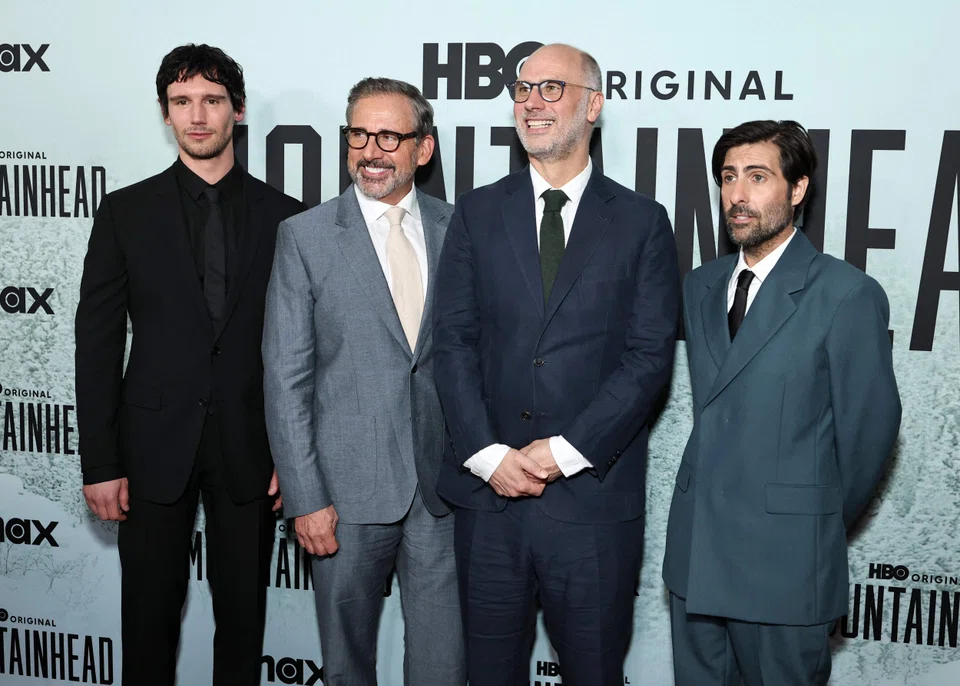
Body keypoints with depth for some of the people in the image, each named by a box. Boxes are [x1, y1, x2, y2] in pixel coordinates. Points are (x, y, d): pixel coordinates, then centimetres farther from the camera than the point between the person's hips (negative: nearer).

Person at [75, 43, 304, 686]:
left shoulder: (282, 215, 2)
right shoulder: (126, 211, 2)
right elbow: (98, 342, 0)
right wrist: (100, 463, -4)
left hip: (249, 448, 0)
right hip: (154, 445, 0)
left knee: (244, 612, 11)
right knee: (150, 612, 10)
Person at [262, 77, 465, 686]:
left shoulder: (457, 229, 4)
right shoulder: (306, 236, -3)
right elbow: (286, 377, -5)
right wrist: (305, 497, -8)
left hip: (441, 484, 2)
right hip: (350, 488, -1)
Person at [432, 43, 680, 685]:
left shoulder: (642, 221, 2)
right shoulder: (478, 212, 7)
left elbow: (650, 356, -5)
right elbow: (454, 339, 1)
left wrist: (565, 452, -13)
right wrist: (487, 453, -10)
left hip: (594, 494, -1)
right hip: (488, 490, 2)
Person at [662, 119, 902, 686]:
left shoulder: (848, 295, -11)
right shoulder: (701, 286, 10)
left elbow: (870, 428, -6)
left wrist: (824, 526, 4)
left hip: (784, 556, -6)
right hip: (695, 550, 6)